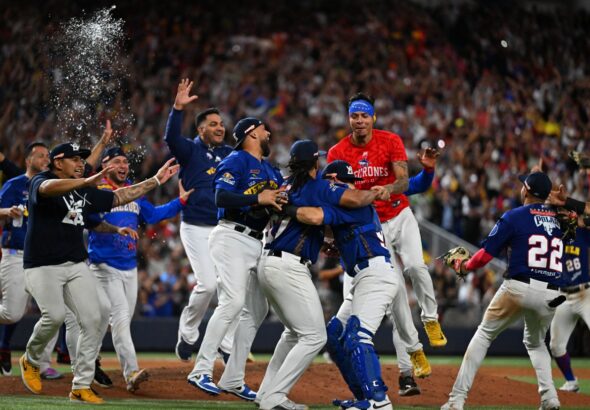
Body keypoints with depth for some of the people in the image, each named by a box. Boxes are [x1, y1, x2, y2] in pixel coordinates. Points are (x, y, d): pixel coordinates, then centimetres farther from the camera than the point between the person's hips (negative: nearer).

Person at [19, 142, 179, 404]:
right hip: (42, 265, -7)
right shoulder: (39, 182, -7)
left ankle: (81, 387, 0)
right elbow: (48, 188, -31)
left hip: (76, 265, 7)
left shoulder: (85, 191, 14)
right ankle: (30, 360, 5)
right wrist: (88, 182, -44)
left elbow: (119, 197, 21)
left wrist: (156, 180, 16)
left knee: (92, 319, -6)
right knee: (54, 315, -26)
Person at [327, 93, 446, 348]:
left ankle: (430, 319, 6)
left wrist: (389, 188, -39)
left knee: (415, 266, -18)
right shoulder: (338, 152, -6)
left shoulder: (391, 141, -8)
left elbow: (403, 181, -17)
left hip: (400, 217, 0)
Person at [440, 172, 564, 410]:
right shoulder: (559, 219, 12)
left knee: (484, 335, 9)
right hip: (551, 295, 4)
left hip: (518, 288, -4)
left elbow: (486, 255, -3)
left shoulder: (513, 216, 0)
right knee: (536, 343, 28)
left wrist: (463, 266, 15)